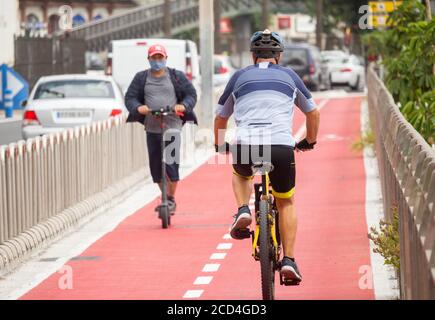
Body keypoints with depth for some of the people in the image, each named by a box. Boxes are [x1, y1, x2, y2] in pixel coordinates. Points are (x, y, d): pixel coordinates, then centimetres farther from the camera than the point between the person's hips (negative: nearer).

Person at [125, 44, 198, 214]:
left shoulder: (177, 76, 8)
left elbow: (191, 94, 8)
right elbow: (130, 97, 8)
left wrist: (184, 105, -13)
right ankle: (164, 196, 20)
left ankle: (171, 199, 0)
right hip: (152, 128, 3)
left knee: (172, 164, -14)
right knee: (155, 166, 3)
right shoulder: (141, 78, 11)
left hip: (172, 125, -3)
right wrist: (138, 107, -14)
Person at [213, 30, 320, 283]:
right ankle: (289, 260, 10)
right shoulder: (289, 76, 18)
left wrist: (220, 145, 47)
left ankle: (243, 210, 9)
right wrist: (310, 141, 47)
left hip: (245, 147, 0)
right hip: (282, 148, 0)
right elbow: (313, 112, 30)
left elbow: (221, 117, 29)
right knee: (286, 203, 20)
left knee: (241, 173, 36)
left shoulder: (240, 77, 18)